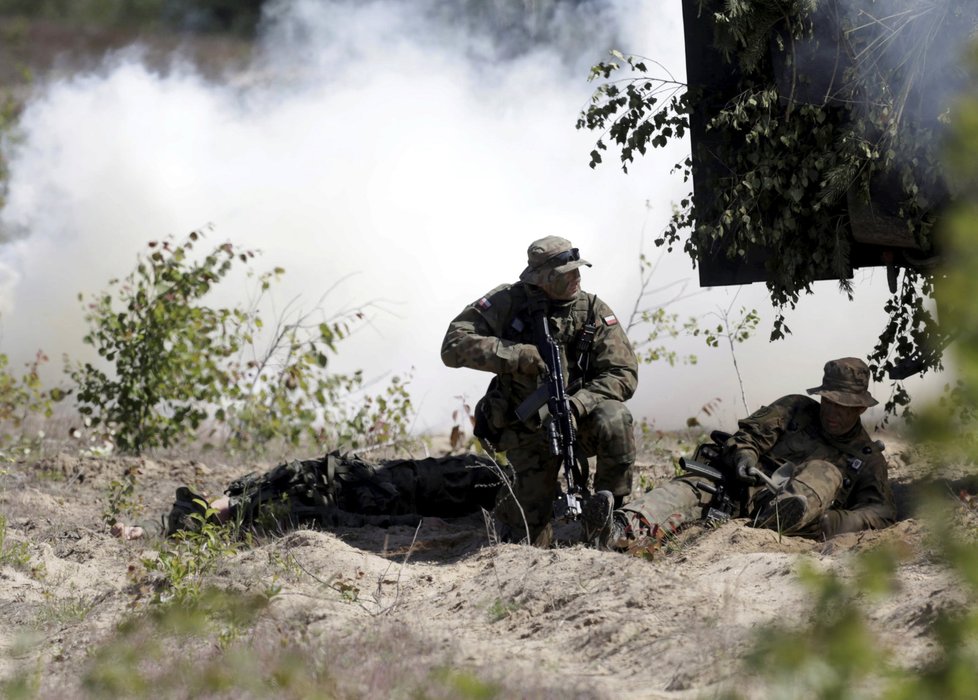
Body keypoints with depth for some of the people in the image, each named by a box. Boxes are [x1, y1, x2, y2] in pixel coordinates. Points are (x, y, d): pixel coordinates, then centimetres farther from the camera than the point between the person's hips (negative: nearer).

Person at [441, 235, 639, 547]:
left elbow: (623, 375, -11)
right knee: (532, 541, -5)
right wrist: (519, 355, -28)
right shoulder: (507, 302, -9)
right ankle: (508, 503, 33)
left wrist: (575, 405, -28)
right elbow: (454, 345, -18)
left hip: (577, 418, 1)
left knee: (614, 419, -36)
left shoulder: (594, 311, -7)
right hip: (529, 431, -1)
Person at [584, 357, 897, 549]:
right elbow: (748, 434, 14)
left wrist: (830, 524, -14)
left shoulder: (868, 458, 20)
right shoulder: (796, 409, 24)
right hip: (746, 489, 2)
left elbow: (882, 512, 7)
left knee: (825, 473, -30)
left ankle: (768, 525, -62)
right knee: (690, 488, -26)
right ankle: (617, 531, -56)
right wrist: (744, 458, -13)